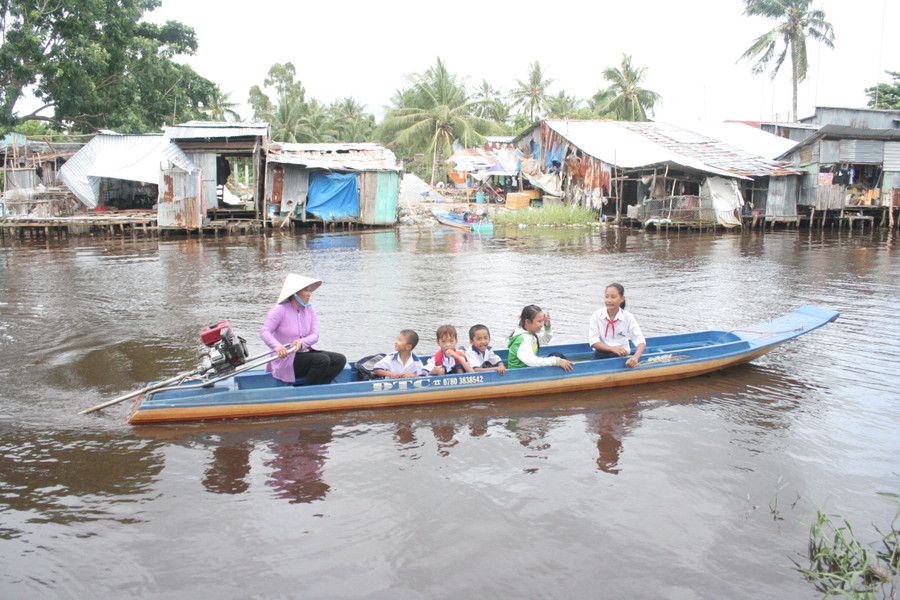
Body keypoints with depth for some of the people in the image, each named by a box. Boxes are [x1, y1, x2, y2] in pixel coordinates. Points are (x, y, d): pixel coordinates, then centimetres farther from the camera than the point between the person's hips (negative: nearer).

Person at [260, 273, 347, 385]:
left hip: (306, 352, 7)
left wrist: (302, 342, -27)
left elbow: (315, 335, -3)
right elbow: (264, 332, -18)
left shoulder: (310, 310, 9)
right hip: (286, 359, -7)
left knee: (340, 359, -10)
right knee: (323, 360, -28)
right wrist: (277, 346, -38)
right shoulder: (280, 310, -8)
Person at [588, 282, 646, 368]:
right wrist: (613, 349, -23)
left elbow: (640, 341, -9)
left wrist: (635, 358, -31)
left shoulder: (627, 317, -1)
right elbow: (593, 341, -6)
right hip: (601, 354, -1)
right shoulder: (597, 316, 1)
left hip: (621, 355, 1)